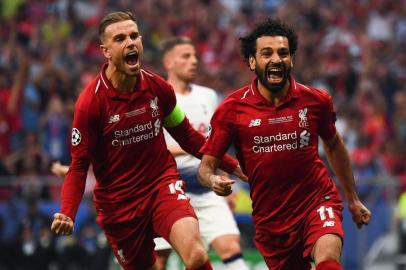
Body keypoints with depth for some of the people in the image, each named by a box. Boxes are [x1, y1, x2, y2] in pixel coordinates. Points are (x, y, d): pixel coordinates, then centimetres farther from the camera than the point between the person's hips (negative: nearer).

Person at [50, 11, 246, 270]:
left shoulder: (158, 87, -3)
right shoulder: (90, 102, -14)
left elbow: (186, 135, 13)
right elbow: (79, 165, -11)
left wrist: (231, 165, 10)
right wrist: (67, 214, -26)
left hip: (163, 184, 1)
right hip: (119, 201, -1)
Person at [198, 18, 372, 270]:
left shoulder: (316, 100, -3)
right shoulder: (231, 109, -7)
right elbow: (206, 166, -2)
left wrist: (353, 199, 22)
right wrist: (213, 180, -26)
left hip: (318, 202, -1)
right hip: (270, 218, 1)